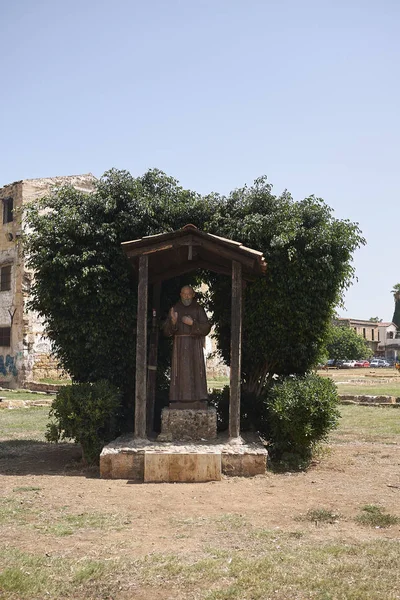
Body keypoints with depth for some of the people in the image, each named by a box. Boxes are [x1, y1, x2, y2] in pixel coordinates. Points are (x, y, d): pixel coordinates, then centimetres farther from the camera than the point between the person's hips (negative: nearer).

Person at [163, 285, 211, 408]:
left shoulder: (199, 309, 3)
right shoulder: (175, 309, 5)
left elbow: (206, 328, -4)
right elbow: (167, 330, 0)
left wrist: (192, 323, -18)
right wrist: (173, 321, -20)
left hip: (195, 345, 0)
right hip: (179, 345, 0)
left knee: (195, 371, -6)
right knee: (179, 372, -5)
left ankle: (198, 401, -4)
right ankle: (177, 401, -4)